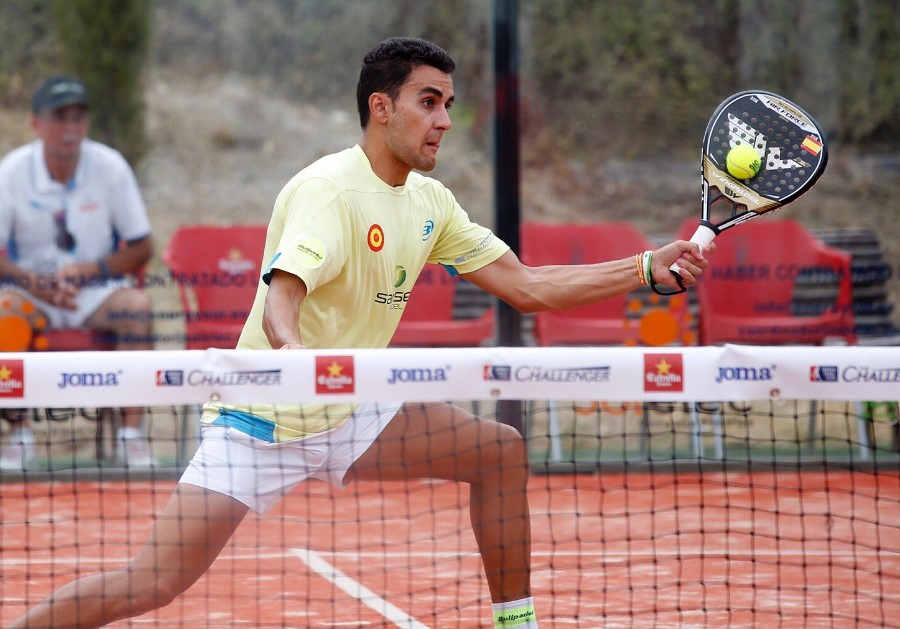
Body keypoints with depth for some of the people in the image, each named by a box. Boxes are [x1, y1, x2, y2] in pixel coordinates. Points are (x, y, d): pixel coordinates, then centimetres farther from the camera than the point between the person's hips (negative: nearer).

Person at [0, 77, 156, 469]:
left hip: (96, 291, 1)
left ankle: (131, 435, -27)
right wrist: (37, 284, -23)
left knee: (136, 304, -32)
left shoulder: (110, 167, -7)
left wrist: (90, 270, -17)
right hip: (32, 291, -1)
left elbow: (141, 249, -1)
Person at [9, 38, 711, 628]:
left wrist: (649, 268, 3)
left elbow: (527, 287, 9)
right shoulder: (329, 190, -19)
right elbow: (280, 305, -32)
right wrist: (296, 353, -55)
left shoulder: (430, 202, 6)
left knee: (501, 451, 1)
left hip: (347, 416, 8)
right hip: (262, 420, -8)